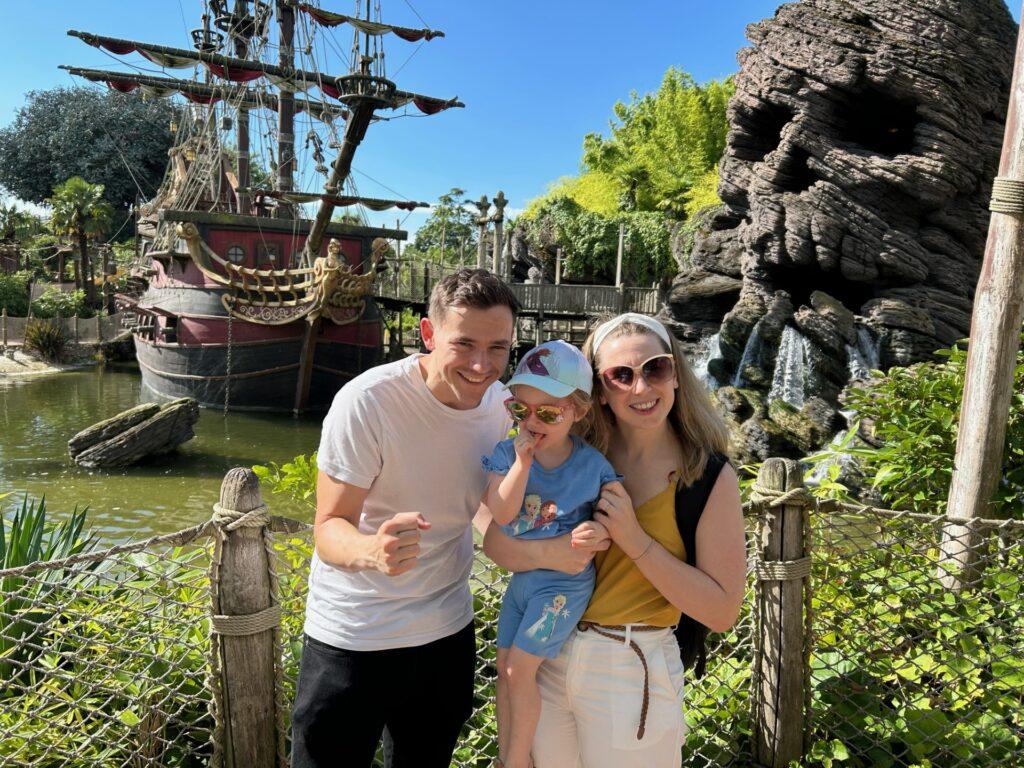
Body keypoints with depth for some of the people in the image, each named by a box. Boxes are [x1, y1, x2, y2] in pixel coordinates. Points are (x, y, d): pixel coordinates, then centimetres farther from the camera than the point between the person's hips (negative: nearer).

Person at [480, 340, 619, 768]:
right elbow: (501, 512, -20)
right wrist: (523, 460, -28)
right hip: (521, 576, 5)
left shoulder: (592, 466, -14)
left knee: (520, 669, -5)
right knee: (504, 668, 12)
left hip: (564, 582, -5)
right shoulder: (507, 453, -8)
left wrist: (598, 531, -26)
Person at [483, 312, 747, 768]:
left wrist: (635, 539, -22)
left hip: (634, 672, -3)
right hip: (547, 657, 4)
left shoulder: (710, 476, -11)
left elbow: (722, 611, -14)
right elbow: (497, 541, -8)